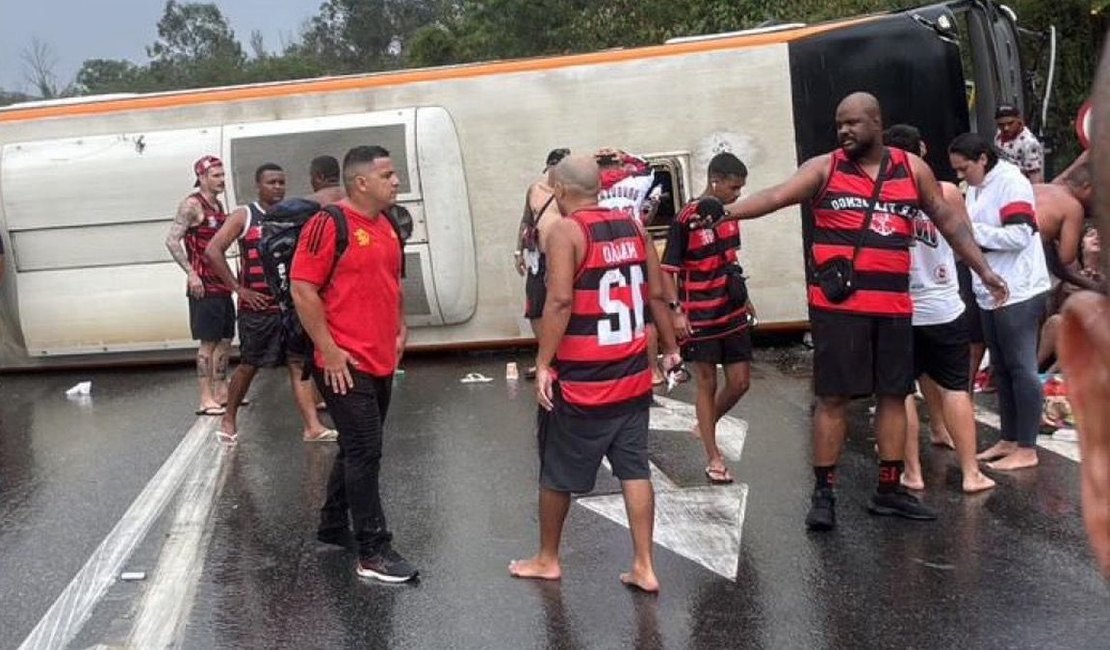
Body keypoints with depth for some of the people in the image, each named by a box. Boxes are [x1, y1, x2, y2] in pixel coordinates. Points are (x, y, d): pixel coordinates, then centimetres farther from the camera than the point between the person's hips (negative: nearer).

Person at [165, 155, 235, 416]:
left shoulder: (218, 204, 14)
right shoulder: (192, 205, -10)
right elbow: (172, 241, -16)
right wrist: (191, 273, -19)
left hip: (222, 283, 8)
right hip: (204, 285, -8)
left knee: (225, 339, 12)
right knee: (209, 342, -6)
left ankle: (221, 393, 21)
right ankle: (206, 400, -2)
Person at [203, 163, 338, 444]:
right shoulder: (244, 216, -4)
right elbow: (213, 251, -11)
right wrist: (238, 288, -13)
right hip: (257, 307, -3)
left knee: (299, 364, -3)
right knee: (248, 366, 7)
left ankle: (312, 427, -6)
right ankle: (229, 419, 26)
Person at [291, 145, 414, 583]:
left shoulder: (386, 226, 12)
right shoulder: (328, 224, -13)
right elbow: (303, 289, -16)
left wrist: (400, 328, 15)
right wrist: (328, 350, -17)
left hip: (382, 362, 9)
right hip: (345, 364, -8)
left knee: (358, 449, 17)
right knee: (365, 452, -7)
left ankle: (333, 527, 33)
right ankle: (373, 553, 0)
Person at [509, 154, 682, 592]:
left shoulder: (565, 230, -12)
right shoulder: (632, 226, 6)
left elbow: (560, 301, -21)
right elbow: (657, 294, 9)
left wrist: (543, 364, -17)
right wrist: (670, 348, 19)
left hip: (580, 380, -6)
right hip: (632, 375, 6)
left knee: (557, 473, 11)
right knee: (635, 470, 10)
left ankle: (547, 559, 27)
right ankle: (644, 566, 10)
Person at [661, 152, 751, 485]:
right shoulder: (685, 220, -15)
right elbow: (667, 269, -13)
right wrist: (675, 310, -21)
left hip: (733, 313, 6)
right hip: (700, 318, -6)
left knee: (740, 382, 7)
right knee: (707, 384, 3)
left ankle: (706, 426, 33)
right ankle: (714, 458, 13)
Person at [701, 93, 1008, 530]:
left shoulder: (912, 168, 9)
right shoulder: (824, 168, 0)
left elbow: (948, 221, 17)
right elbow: (776, 196, -13)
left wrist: (982, 269, 16)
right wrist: (726, 210, -29)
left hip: (893, 305, 4)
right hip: (837, 305, -4)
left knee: (894, 395, 10)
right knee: (833, 397, -1)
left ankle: (889, 490, 23)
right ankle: (823, 493, 8)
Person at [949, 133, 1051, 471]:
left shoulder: (1010, 182, -13)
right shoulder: (976, 188, 12)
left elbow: (1020, 235, -22)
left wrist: (970, 230, -19)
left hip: (1018, 292, -9)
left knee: (1021, 368, -3)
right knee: (1001, 368, 13)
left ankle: (1027, 449, 5)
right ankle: (1009, 440, 23)